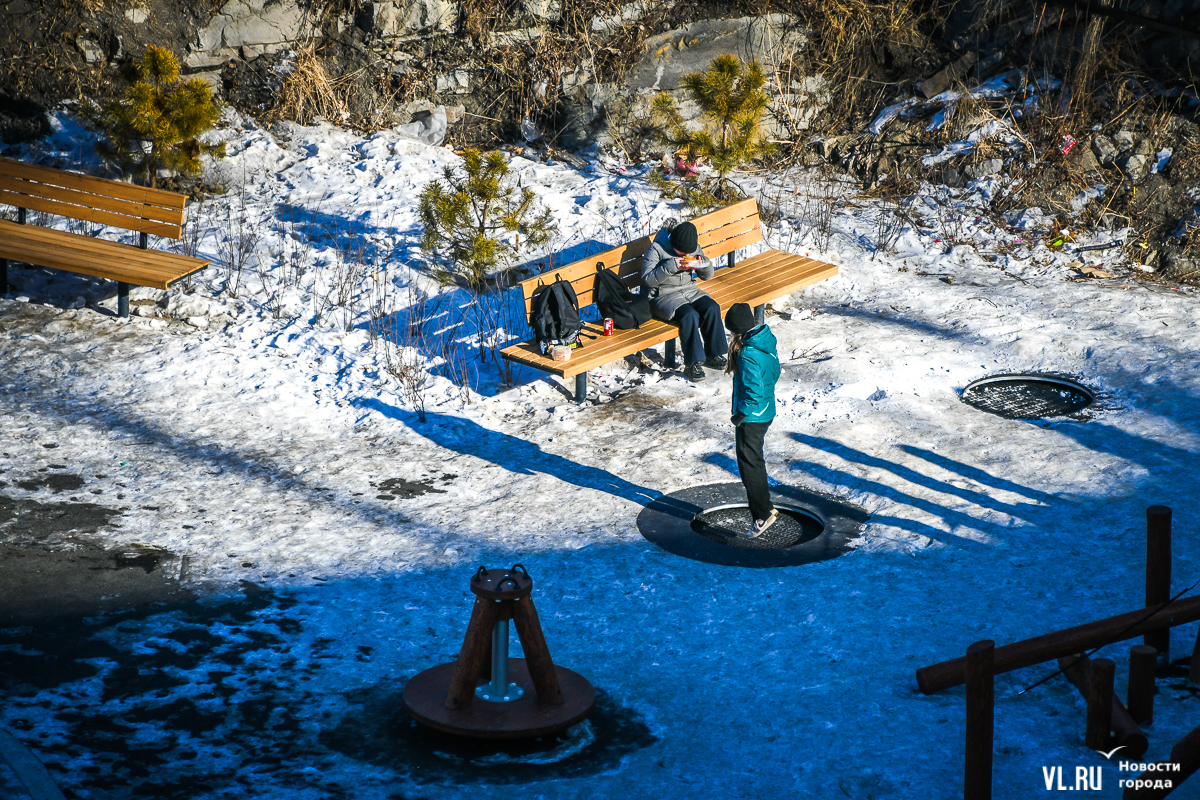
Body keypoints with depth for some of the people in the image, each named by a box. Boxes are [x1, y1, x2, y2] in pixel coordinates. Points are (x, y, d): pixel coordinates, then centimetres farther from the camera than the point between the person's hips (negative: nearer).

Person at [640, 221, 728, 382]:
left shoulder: (695, 248, 4)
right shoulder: (657, 249, -12)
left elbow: (708, 275, 11)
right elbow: (647, 279, -18)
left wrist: (703, 264, -12)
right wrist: (671, 266, -27)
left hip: (690, 290, 6)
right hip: (664, 296, -6)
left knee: (712, 309, -22)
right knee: (689, 315, -32)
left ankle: (713, 355, -7)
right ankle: (692, 364, -25)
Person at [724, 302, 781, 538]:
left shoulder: (748, 355, -29)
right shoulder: (768, 340, -2)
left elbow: (754, 393, -29)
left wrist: (740, 415, -16)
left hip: (751, 419, -9)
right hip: (767, 411, 9)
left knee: (749, 464, 5)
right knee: (755, 461, 22)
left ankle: (763, 514, 13)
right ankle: (764, 508, 34)